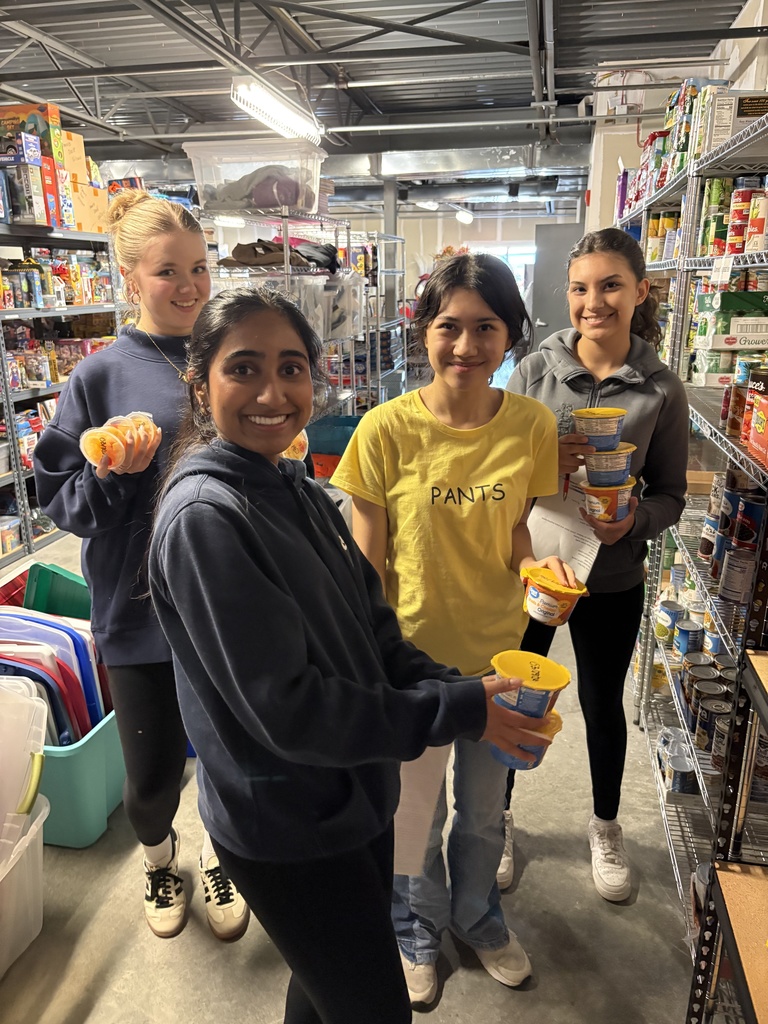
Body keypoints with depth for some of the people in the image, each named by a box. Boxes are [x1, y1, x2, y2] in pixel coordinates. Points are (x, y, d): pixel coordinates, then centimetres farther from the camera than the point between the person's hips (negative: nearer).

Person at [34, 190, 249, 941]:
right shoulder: (101, 377, -6)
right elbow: (58, 498, -3)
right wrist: (112, 475, -21)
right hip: (141, 605, -2)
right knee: (154, 772, 13)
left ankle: (216, 856, 49)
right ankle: (159, 857, 49)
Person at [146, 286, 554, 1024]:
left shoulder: (299, 491, 1)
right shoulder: (203, 518, -24)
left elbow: (371, 630, 5)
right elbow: (283, 706, -26)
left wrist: (452, 686, -10)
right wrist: (455, 713, -21)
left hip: (352, 797, 7)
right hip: (285, 831, -7)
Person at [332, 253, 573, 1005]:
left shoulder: (531, 425, -9)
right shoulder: (387, 429, -17)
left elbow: (514, 533, 2)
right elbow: (368, 563, -10)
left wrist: (537, 565, -19)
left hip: (495, 649, 3)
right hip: (411, 652, -2)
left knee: (483, 808, 25)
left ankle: (478, 917, 56)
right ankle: (418, 929, 52)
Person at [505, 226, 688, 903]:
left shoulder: (661, 390, -7)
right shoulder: (535, 370, -8)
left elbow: (670, 495, 0)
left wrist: (634, 520, -21)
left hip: (612, 579, 1)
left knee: (603, 702, 19)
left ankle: (606, 827, 46)